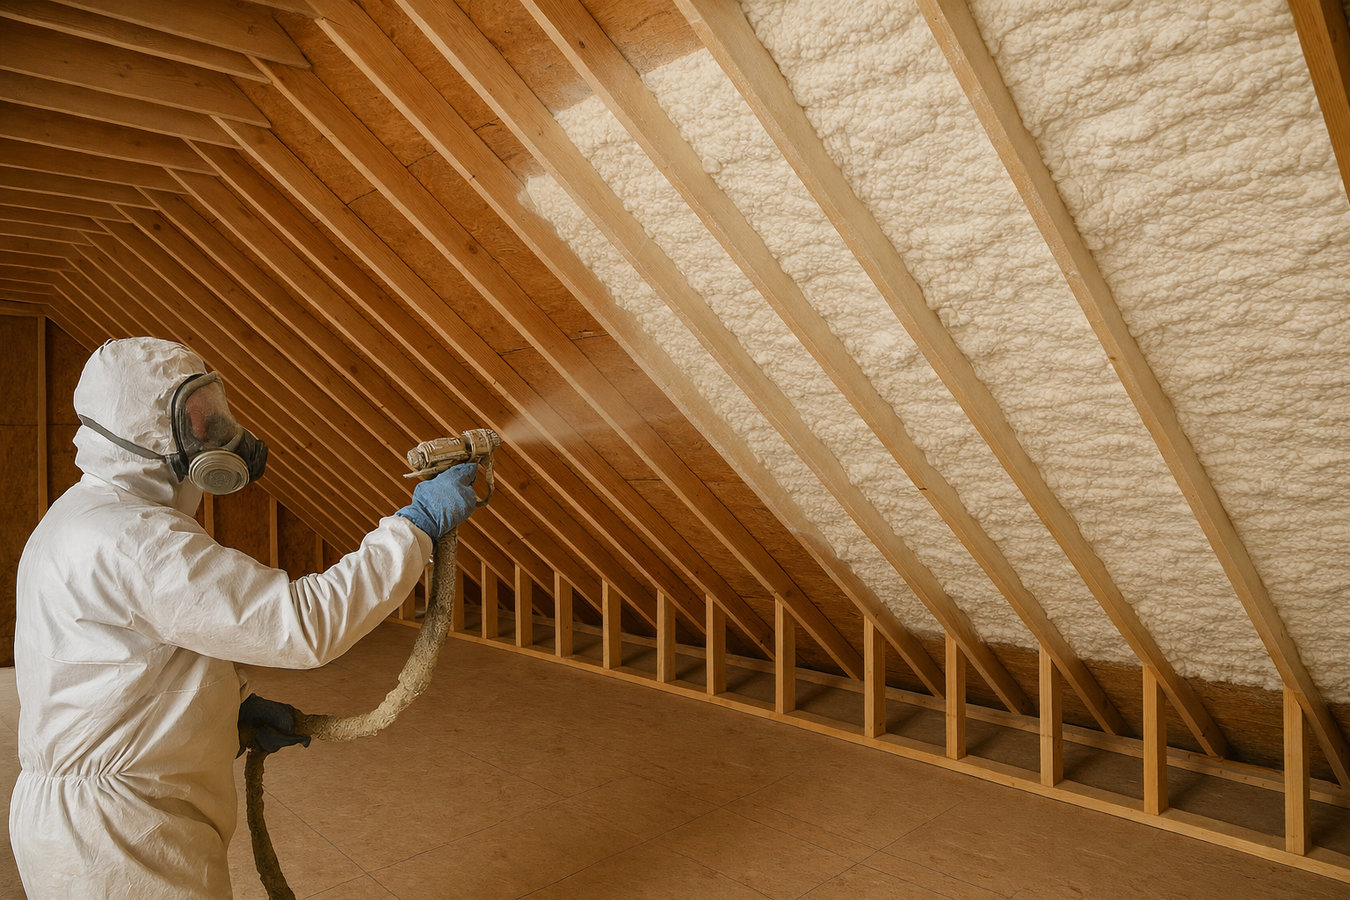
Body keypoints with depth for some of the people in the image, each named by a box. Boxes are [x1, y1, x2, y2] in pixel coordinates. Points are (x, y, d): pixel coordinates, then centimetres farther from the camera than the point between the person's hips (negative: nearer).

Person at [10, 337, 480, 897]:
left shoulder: (87, 518, 10)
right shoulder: (132, 539, -26)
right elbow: (305, 624, -32)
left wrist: (233, 709, 7)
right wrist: (419, 522, -25)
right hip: (120, 840, -10)